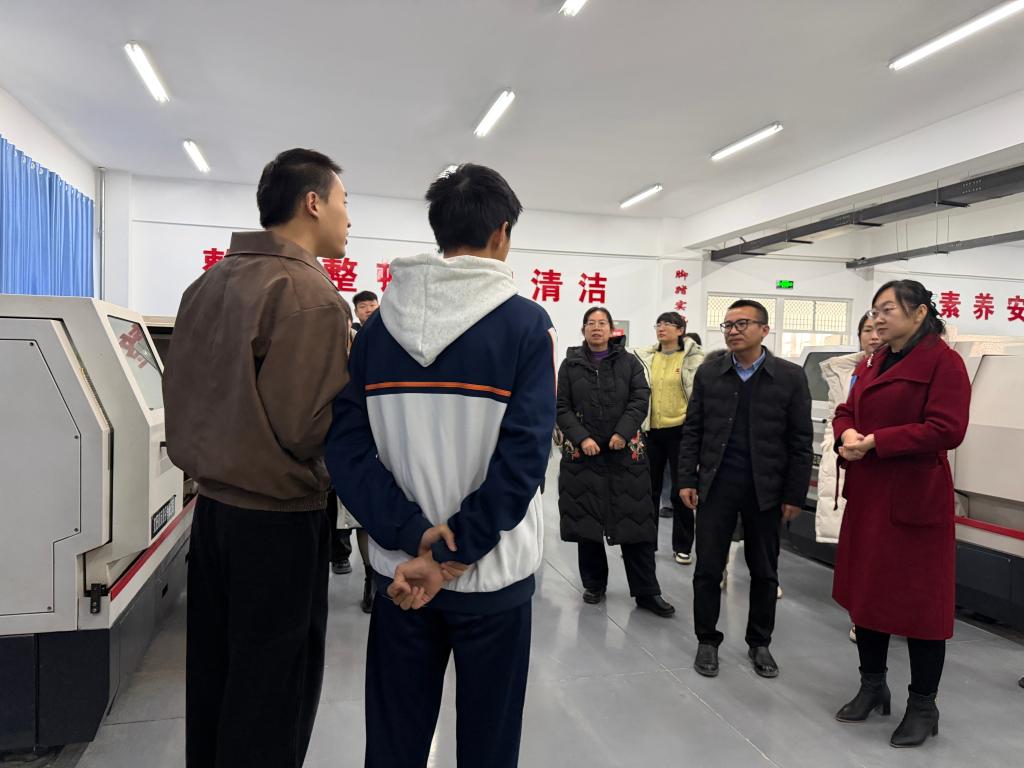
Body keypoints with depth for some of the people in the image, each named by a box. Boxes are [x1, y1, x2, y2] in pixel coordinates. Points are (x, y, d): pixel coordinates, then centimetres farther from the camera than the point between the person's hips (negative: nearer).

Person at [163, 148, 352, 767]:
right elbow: (304, 428, -24)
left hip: (213, 504, 8)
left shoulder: (210, 282, 7)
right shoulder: (310, 294, -19)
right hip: (279, 518, -8)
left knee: (213, 672, 21)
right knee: (272, 692, 8)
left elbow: (182, 394, 10)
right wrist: (359, 377, -8)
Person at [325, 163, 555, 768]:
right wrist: (450, 555, -16)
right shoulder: (527, 324, -11)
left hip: (400, 568, 4)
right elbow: (523, 458, -19)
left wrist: (414, 535, -12)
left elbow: (346, 446, -8)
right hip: (491, 573, -3)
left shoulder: (381, 322, 0)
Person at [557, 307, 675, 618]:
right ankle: (594, 583, 24)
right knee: (585, 519, 7)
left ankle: (646, 592, 9)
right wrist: (581, 438, -12)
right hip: (582, 453, 1)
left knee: (635, 521, 0)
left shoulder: (629, 362, 8)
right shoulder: (570, 365, 7)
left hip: (626, 452, 0)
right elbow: (562, 408, 2)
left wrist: (623, 432, -15)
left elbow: (641, 399, -1)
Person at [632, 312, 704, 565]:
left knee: (681, 491, 5)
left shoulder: (693, 358, -5)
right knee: (649, 489, 12)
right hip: (651, 431, 4)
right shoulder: (646, 358, 7)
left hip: (680, 430, -4)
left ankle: (682, 546, 18)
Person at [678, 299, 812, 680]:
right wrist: (687, 479, -2)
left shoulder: (790, 376, -3)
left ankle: (759, 643, 30)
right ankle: (707, 640, 23)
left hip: (765, 490, 0)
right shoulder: (708, 373, 2)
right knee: (708, 568, 6)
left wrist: (795, 494, -4)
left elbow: (800, 441, -2)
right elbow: (692, 431, 4)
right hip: (716, 485, 1)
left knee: (764, 572, 12)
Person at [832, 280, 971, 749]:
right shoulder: (870, 364, 12)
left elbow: (946, 429, -20)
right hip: (867, 494, 8)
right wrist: (846, 434, -10)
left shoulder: (943, 361, -12)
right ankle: (872, 686, 32)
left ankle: (923, 706, 21)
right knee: (866, 588, 15)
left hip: (915, 497, -7)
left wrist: (876, 441, -21)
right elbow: (846, 411, 13)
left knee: (918, 599, 4)